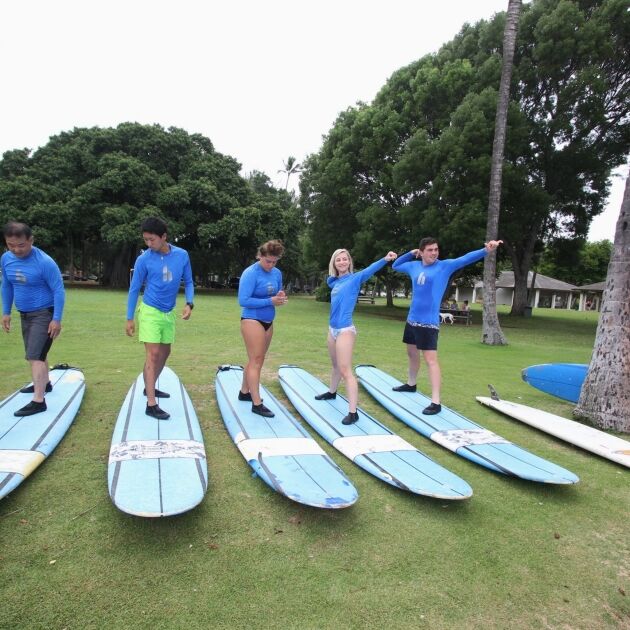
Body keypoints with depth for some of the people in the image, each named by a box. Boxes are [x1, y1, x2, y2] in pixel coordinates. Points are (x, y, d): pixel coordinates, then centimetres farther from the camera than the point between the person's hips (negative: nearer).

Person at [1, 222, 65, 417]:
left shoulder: (44, 262, -22)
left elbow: (59, 291, -18)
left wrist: (56, 319, -19)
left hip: (44, 314, -7)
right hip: (24, 314, 7)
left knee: (35, 355, -13)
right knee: (37, 354, 20)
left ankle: (38, 401, -11)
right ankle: (44, 383, 40)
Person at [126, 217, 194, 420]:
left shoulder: (182, 255, -4)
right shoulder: (144, 259, -11)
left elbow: (188, 282, 5)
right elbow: (134, 289, -3)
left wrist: (189, 303, -12)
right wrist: (130, 318, -3)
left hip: (169, 313, 5)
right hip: (150, 312, -5)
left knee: (165, 352, 17)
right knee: (153, 354, -11)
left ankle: (150, 387, 38)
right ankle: (151, 404, -9)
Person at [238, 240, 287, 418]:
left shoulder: (277, 273, 6)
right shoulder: (250, 273, -15)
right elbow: (243, 301, -21)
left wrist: (281, 298, -9)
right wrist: (270, 301, -23)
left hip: (268, 321, 7)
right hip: (252, 320, -7)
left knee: (256, 360, 16)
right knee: (256, 361, -6)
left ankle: (244, 392, 32)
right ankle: (257, 404, 0)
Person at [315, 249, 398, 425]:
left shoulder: (355, 278, -8)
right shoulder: (335, 282, 10)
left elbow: (370, 270, -25)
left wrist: (385, 259, -42)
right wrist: (334, 275, 11)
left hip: (345, 330, -7)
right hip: (332, 328, 7)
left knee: (345, 371, -10)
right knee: (336, 365, 26)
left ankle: (353, 412, -8)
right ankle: (332, 392, 47)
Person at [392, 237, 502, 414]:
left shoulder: (445, 266, -6)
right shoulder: (414, 266, 8)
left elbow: (465, 259, -20)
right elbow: (395, 266, 24)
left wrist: (486, 250, -35)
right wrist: (410, 253, 8)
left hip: (429, 322, -6)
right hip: (412, 319, 6)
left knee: (430, 359, -10)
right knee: (412, 352, 21)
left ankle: (436, 402, -8)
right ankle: (411, 384, 43)